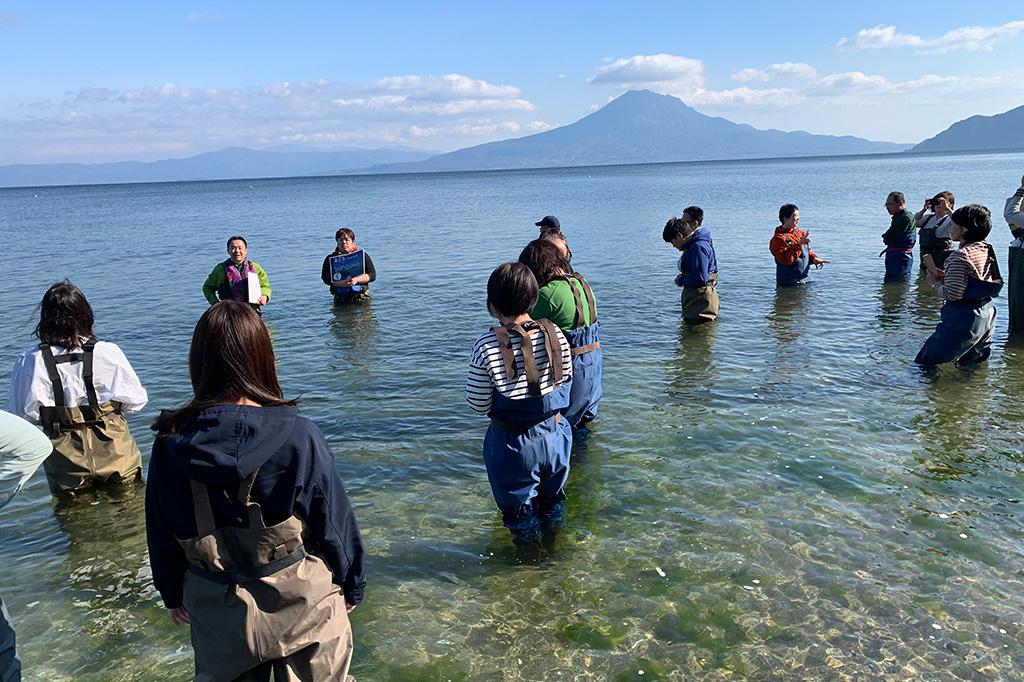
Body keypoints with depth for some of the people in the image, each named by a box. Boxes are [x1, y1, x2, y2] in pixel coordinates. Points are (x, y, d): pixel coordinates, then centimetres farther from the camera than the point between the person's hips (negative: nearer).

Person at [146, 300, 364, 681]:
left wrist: (173, 593, 18)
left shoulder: (170, 445, -13)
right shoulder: (298, 436, -21)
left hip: (219, 617, 3)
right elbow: (335, 520, -11)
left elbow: (160, 533, 1)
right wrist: (351, 586, 5)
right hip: (305, 607, -2)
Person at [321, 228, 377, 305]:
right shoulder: (330, 259, 12)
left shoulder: (363, 256, 12)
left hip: (362, 296, 0)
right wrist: (342, 283, -16)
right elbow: (325, 278, 2)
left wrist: (356, 279, -13)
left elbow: (372, 275, 4)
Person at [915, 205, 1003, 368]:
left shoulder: (960, 256, -19)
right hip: (987, 314, 9)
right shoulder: (987, 250, 8)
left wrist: (936, 282, -4)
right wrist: (946, 278, 12)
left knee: (925, 361, -4)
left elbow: (953, 294, -23)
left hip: (964, 319, -9)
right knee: (975, 364, 23)